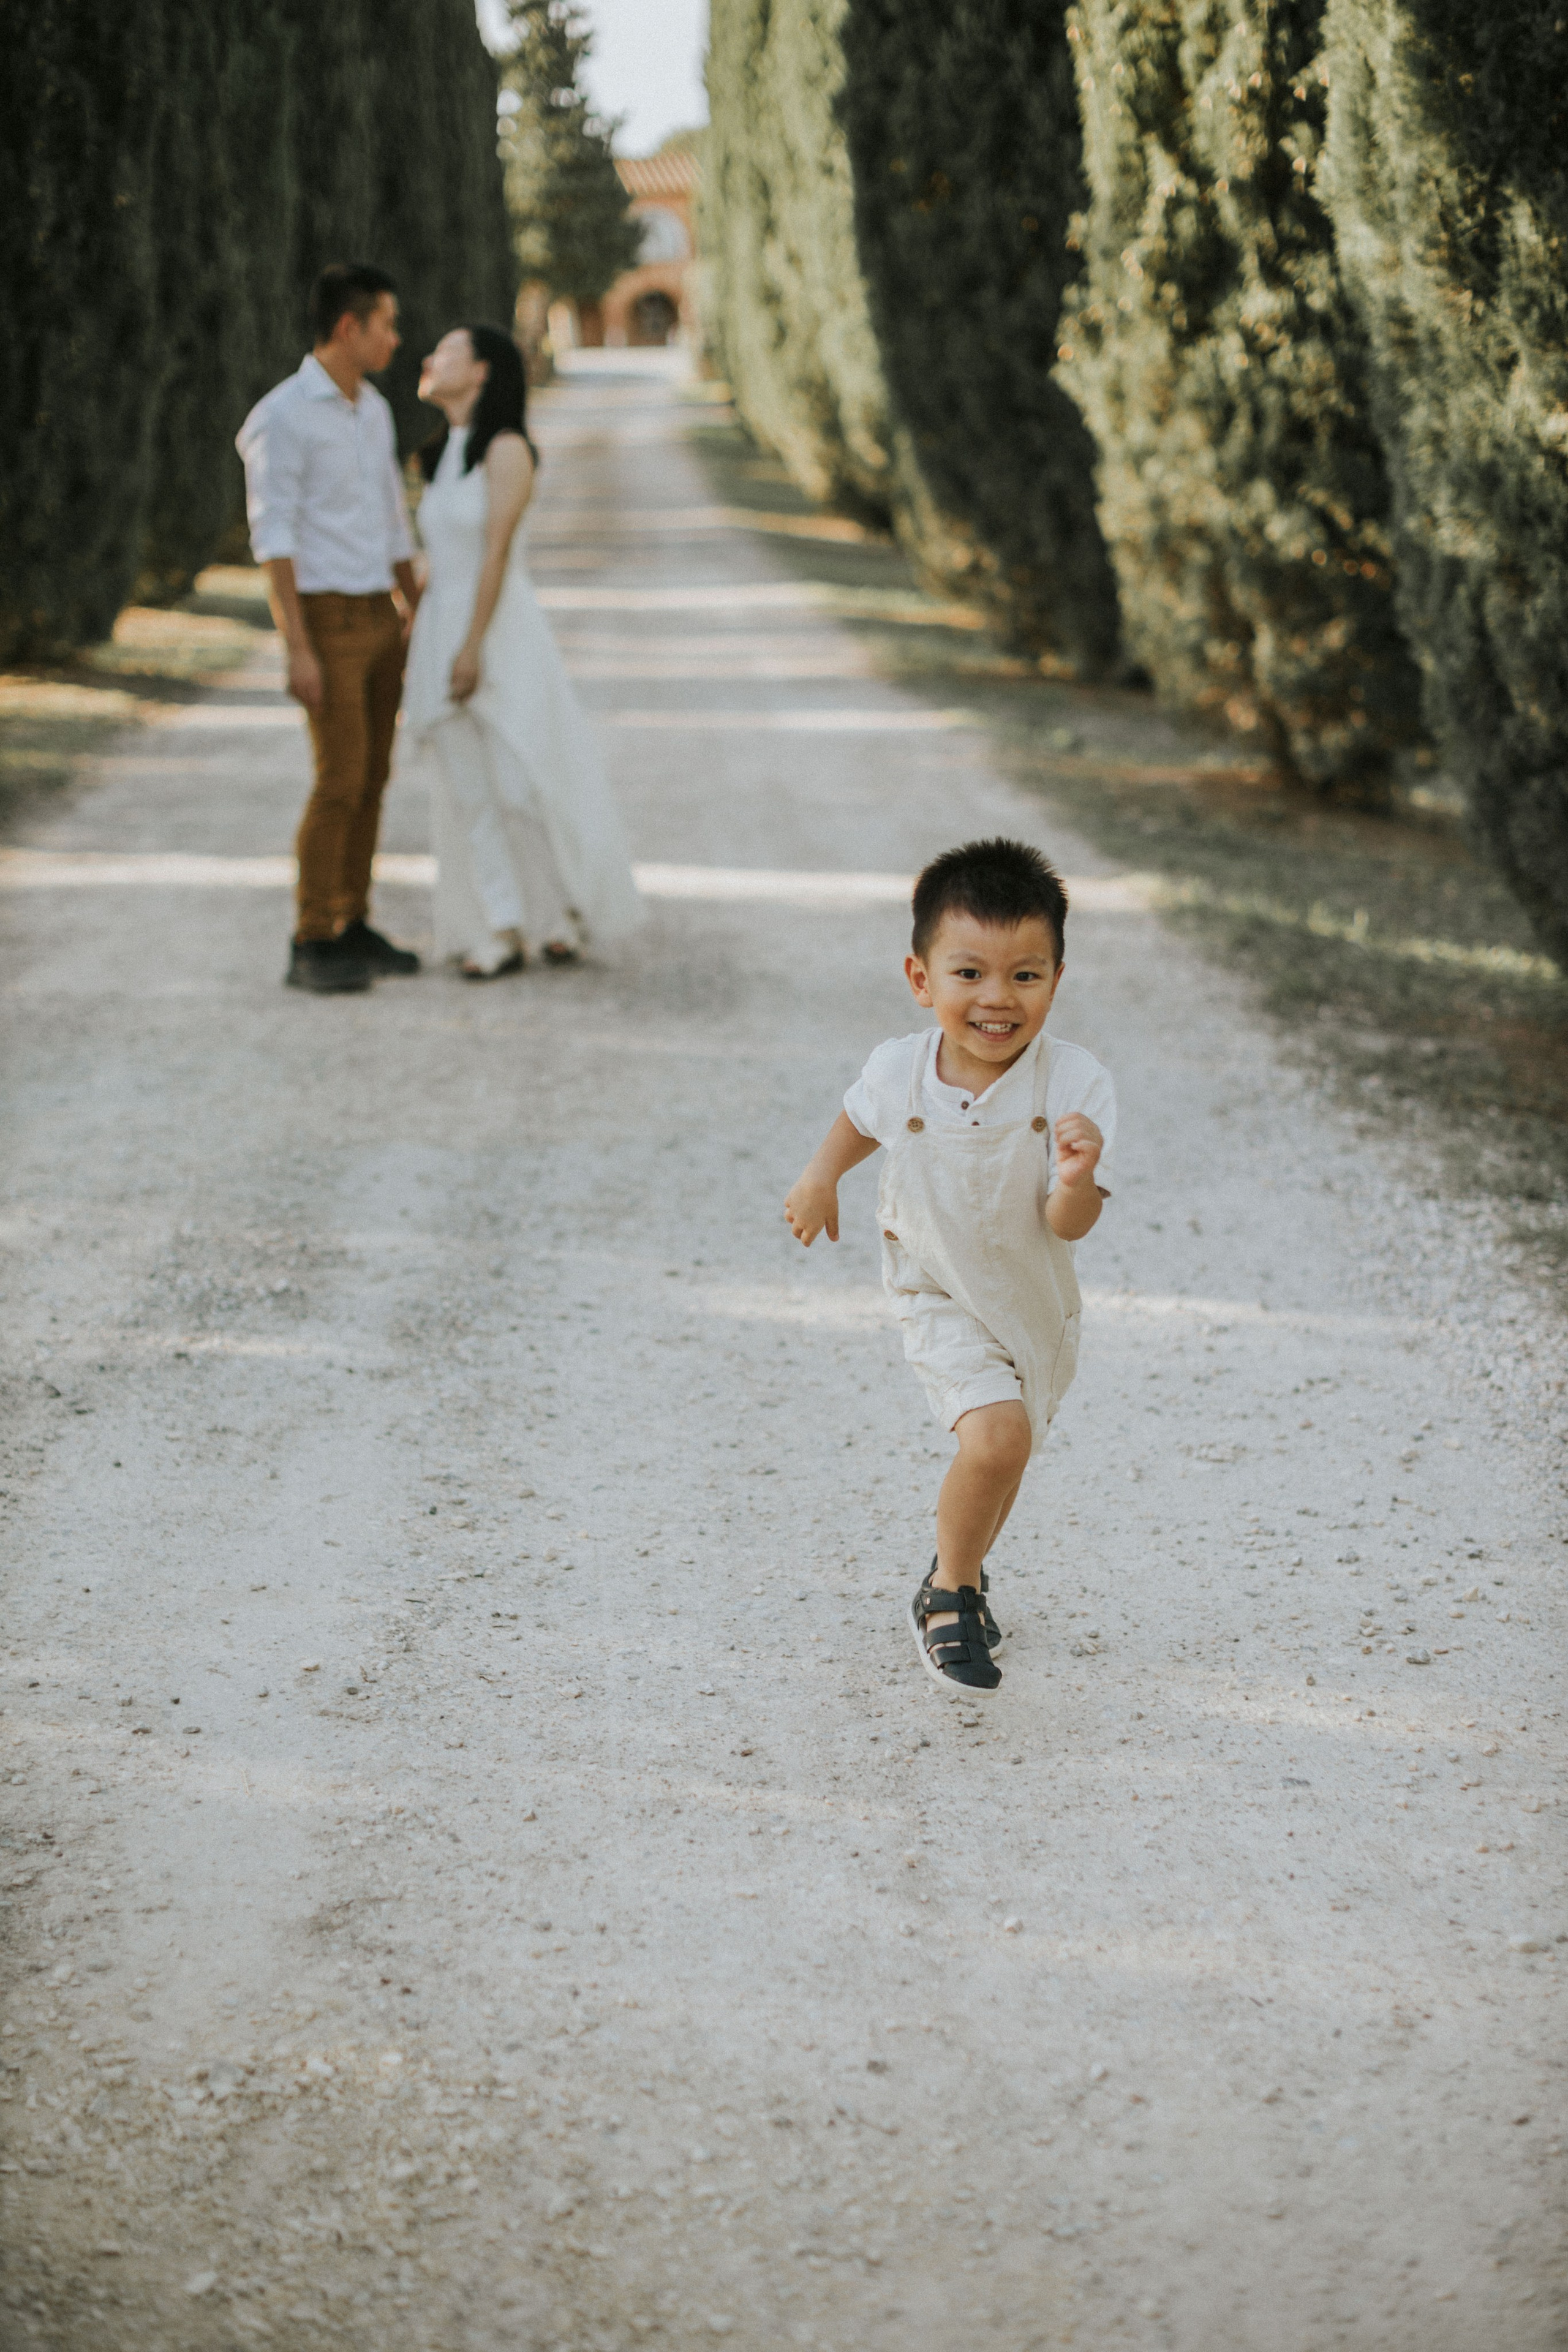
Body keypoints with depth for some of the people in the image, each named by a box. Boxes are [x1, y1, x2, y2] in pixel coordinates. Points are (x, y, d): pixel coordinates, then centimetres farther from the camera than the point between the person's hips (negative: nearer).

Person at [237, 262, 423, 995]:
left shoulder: (372, 411, 11)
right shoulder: (282, 417, -16)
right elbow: (272, 538, -19)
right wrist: (298, 650, -23)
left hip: (377, 619, 8)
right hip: (325, 623, -8)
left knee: (371, 777, 9)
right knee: (340, 782, -11)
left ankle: (352, 930, 18)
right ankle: (312, 948, -3)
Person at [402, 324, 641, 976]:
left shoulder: (506, 449, -10)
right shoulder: (442, 456, 13)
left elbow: (497, 550, -16)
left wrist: (473, 646, -21)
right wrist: (415, 652, 14)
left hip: (501, 631, -7)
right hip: (441, 630, 7)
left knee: (523, 784, -5)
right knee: (468, 790, 3)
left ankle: (564, 918, 12)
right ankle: (501, 934, 5)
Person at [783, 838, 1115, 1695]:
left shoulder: (1075, 1084, -23)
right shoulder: (898, 1069, -18)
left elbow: (1069, 1226, -24)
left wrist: (1077, 1180, -43)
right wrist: (822, 1175, 0)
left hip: (1036, 1303, 2)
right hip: (942, 1301, -2)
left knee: (1002, 1451, 20)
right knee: (998, 1434, -22)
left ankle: (958, 1576, 50)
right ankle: (950, 1598, 1)